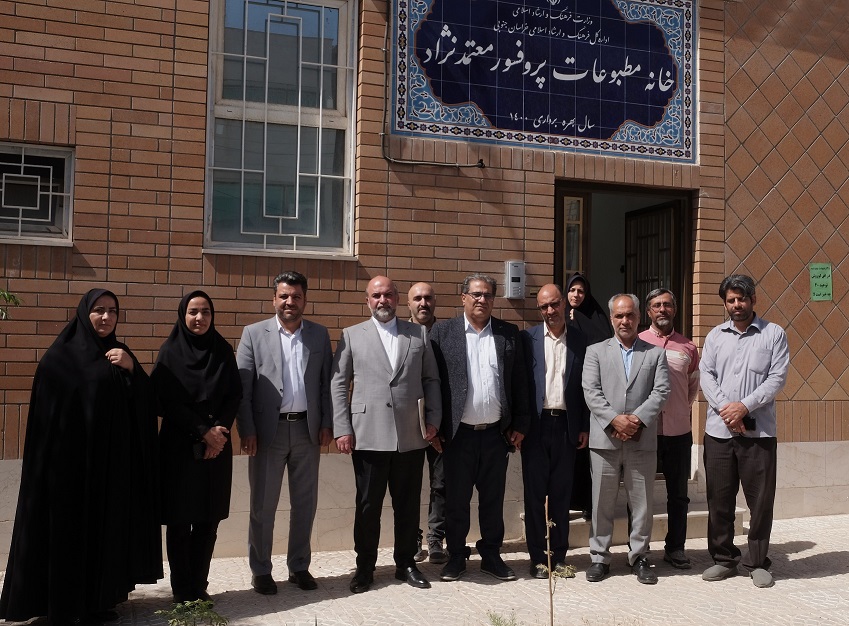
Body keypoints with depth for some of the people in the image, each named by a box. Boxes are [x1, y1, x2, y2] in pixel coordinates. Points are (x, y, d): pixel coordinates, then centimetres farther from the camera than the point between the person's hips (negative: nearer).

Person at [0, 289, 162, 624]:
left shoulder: (119, 355, 10)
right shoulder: (60, 356, -5)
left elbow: (145, 404, 4)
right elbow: (47, 413, -8)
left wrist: (132, 369, -11)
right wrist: (55, 457, -13)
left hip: (113, 460, 5)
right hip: (71, 458, -5)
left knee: (106, 528, 10)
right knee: (69, 530, 1)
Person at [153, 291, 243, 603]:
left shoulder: (223, 350, 7)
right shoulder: (170, 351, -1)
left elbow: (235, 395, 4)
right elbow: (167, 401, -7)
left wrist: (220, 430, -11)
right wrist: (203, 431, -12)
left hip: (217, 447, 3)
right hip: (179, 445, -2)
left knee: (209, 519, 4)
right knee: (180, 521, 2)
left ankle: (199, 586, 15)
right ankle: (182, 590, 12)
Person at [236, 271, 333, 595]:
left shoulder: (320, 334, 7)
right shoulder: (254, 334, 0)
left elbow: (327, 382, 7)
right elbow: (242, 387, -3)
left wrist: (326, 424, 0)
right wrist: (247, 431, -10)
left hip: (307, 430, 2)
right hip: (268, 430, -2)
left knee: (305, 503, 10)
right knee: (263, 505, 6)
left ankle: (299, 566, 24)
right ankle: (260, 571, 19)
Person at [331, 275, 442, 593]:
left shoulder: (419, 334, 11)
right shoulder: (351, 335, 7)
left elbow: (431, 380, 11)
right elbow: (338, 384, 4)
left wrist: (433, 420, 3)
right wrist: (342, 429, -4)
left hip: (411, 436, 2)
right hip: (368, 436, -1)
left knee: (408, 504, 10)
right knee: (368, 505, 6)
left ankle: (406, 563, 25)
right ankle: (365, 567, 20)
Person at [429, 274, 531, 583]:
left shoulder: (509, 334, 7)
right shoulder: (443, 331, 1)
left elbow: (519, 382, 7)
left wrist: (520, 424, 3)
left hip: (496, 432, 2)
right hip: (458, 433, -2)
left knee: (493, 499, 11)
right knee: (456, 499, 7)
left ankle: (491, 555, 24)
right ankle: (456, 556, 21)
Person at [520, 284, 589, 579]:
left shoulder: (579, 340, 6)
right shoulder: (528, 338, 2)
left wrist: (585, 427, 4)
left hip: (566, 425, 1)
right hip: (536, 425, -1)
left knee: (561, 493, 8)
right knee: (535, 492, 4)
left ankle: (559, 555, 17)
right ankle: (538, 557, 13)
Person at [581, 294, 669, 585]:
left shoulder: (656, 353, 11)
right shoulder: (596, 351, 9)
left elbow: (661, 391, 0)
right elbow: (591, 391, -1)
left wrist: (637, 419, -13)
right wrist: (614, 419, -14)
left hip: (642, 440, 1)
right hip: (604, 439, 0)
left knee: (642, 502, 7)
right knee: (602, 503, 5)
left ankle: (639, 557, 20)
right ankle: (600, 557, 15)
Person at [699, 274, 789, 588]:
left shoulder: (774, 334, 3)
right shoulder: (715, 336, 11)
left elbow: (778, 377, -5)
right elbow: (706, 375, 3)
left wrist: (745, 406, -14)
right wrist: (725, 408, -12)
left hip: (758, 431, -2)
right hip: (719, 430, 3)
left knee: (761, 499, 2)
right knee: (719, 498, 7)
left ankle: (757, 562, 16)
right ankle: (724, 558, 21)